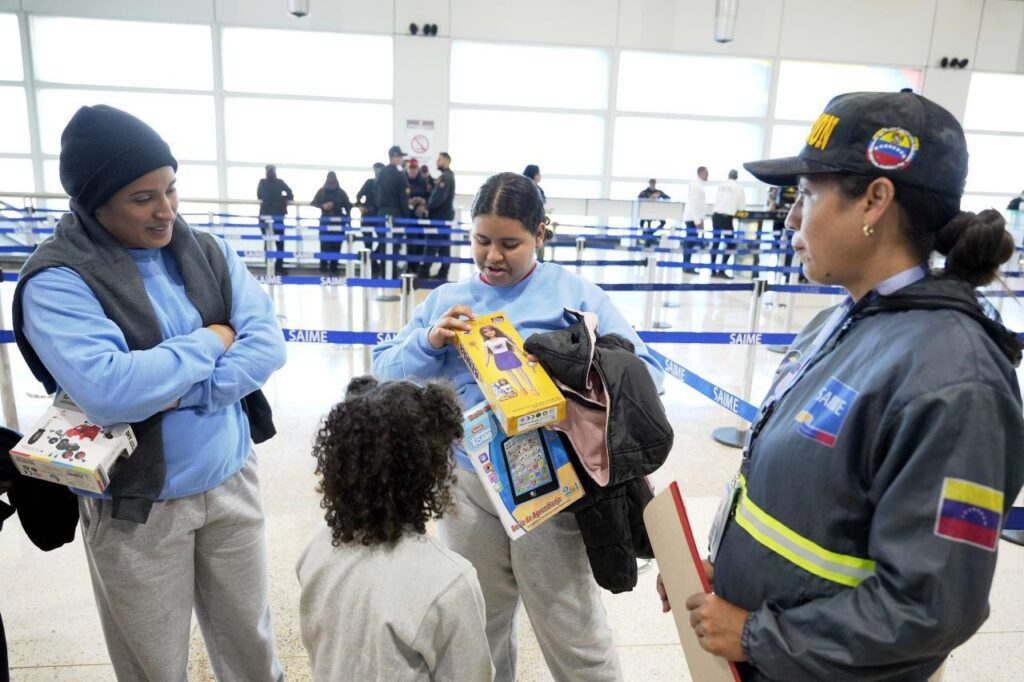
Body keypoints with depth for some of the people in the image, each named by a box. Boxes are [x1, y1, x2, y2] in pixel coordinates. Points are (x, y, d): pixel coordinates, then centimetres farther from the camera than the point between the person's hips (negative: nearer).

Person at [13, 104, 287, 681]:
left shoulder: (209, 252, 0)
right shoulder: (57, 281, -14)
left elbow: (269, 345, -8)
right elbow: (107, 392, -28)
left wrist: (182, 395, -21)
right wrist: (211, 340, -16)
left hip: (232, 481, 4)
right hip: (136, 507, -3)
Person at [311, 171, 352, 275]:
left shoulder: (341, 192, 4)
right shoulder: (321, 191, 5)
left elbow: (347, 205, 3)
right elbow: (314, 203, 5)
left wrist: (347, 217, -8)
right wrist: (323, 206, -13)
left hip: (338, 221, 1)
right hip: (325, 221, 0)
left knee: (336, 245, 0)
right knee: (324, 245, -6)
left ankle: (334, 267, 7)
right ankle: (323, 267, -1)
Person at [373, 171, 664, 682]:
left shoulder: (575, 293, -3)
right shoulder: (446, 300, 7)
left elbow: (644, 371, -6)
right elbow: (386, 372, 5)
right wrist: (430, 342, -14)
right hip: (468, 490, 4)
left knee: (574, 638, 8)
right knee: (479, 632, 23)